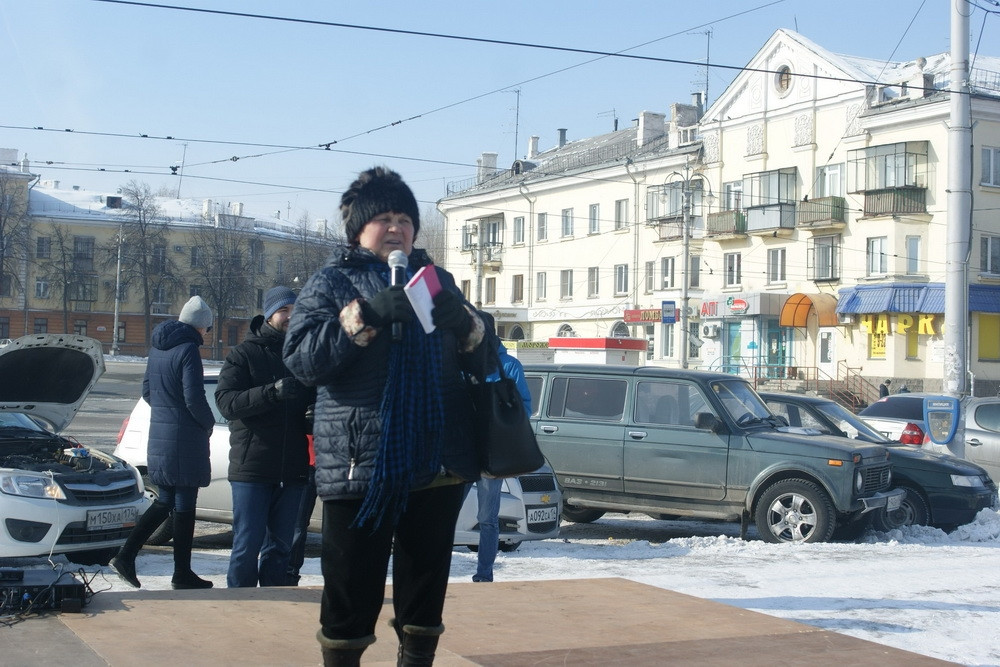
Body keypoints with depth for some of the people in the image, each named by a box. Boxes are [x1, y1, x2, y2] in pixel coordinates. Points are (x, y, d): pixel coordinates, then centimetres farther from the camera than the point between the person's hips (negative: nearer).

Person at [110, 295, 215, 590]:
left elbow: (147, 391, 17)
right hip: (185, 438, -8)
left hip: (159, 435, 8)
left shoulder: (157, 349, 11)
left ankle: (125, 556, 9)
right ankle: (182, 573, 9)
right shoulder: (188, 350, -15)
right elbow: (194, 398, -18)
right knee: (184, 505, 1)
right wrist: (208, 424, -2)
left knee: (165, 502, 17)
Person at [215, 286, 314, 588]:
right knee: (247, 546, -2)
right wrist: (273, 391, -27)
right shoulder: (245, 354, 1)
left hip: (292, 469, 4)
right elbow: (226, 402, -12)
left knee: (281, 547, 10)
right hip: (252, 468, -4)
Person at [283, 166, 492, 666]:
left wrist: (464, 322, -7)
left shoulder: (436, 279, 17)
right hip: (360, 464, -4)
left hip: (438, 464, 4)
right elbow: (301, 358, -10)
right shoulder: (331, 282, 4)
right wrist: (366, 315, -21)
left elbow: (479, 357, 15)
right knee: (352, 590, 0)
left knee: (425, 586, 14)